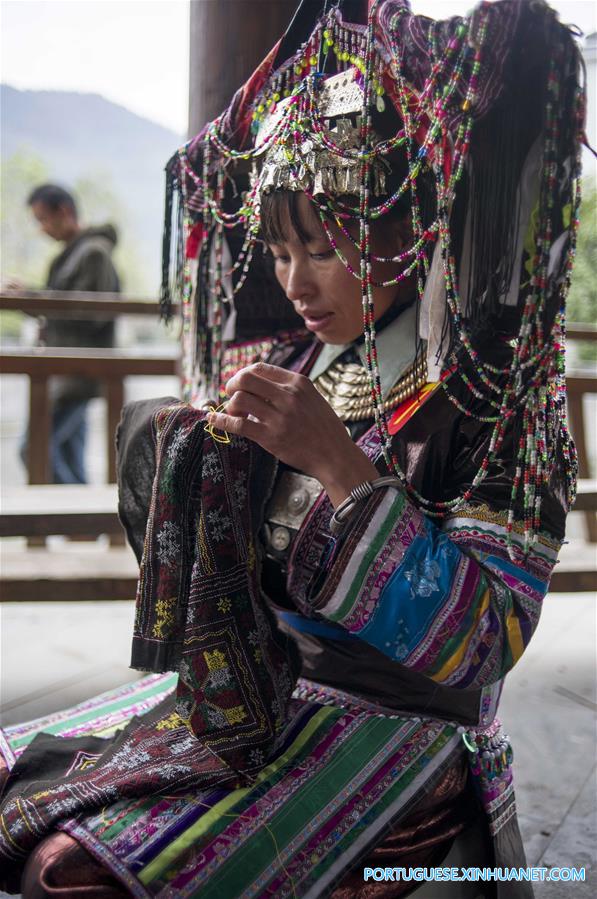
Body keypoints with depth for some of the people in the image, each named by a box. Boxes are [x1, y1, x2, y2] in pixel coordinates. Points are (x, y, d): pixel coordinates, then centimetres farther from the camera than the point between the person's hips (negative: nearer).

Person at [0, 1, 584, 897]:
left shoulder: (492, 403, -12)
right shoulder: (294, 370, 6)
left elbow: (480, 645, -19)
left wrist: (340, 465, -25)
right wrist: (197, 472, -8)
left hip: (386, 727, -7)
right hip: (249, 689, 7)